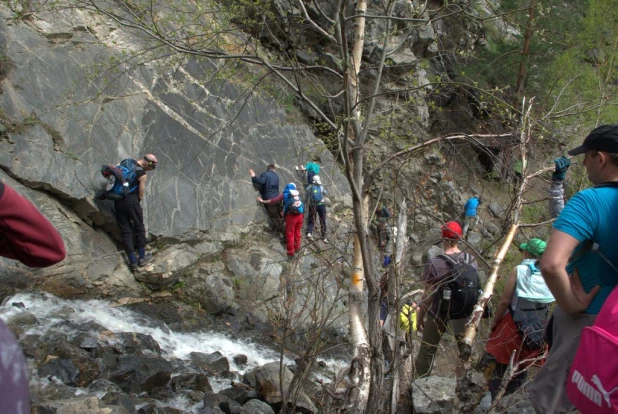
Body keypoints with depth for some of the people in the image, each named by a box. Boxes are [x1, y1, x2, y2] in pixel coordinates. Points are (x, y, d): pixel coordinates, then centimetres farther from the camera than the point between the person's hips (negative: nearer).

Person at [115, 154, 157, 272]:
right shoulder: (142, 174, -9)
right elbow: (141, 196, -6)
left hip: (118, 202, 6)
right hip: (131, 201, -6)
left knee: (126, 232, 9)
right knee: (140, 229, 13)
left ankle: (133, 262, 11)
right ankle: (141, 258, 21)